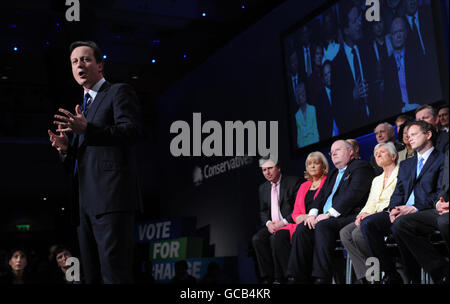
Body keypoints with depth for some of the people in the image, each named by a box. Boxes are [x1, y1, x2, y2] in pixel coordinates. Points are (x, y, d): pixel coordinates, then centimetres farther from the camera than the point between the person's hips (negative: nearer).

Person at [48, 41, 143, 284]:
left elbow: (132, 131, -12)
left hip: (112, 199, -8)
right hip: (86, 203, 8)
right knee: (92, 276, 8)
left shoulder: (119, 92, 5)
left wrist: (86, 129, -22)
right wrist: (65, 148, 5)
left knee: (115, 274, -14)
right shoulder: (84, 106, 28)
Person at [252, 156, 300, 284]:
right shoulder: (263, 188, 16)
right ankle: (268, 277, -16)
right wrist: (268, 223, -4)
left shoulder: (293, 182, -3)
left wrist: (284, 222, -18)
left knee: (275, 238, -32)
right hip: (272, 226, 6)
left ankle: (279, 278, -20)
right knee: (257, 239, -21)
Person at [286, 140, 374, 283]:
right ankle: (298, 278, -23)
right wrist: (313, 213, -1)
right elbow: (321, 195, 21)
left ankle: (321, 278, -35)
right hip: (326, 218, 7)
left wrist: (329, 214, -17)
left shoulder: (361, 167, 4)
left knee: (322, 226, -33)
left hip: (347, 217, -7)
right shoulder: (333, 173, 30)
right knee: (302, 228, -19)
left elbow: (353, 193, -11)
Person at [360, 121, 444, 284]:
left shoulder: (441, 160, 6)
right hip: (403, 212, 6)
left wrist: (415, 208, -18)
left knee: (399, 224, -37)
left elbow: (441, 194, -6)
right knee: (367, 223, -20)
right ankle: (391, 274, -15)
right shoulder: (405, 164, 28)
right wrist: (393, 209, -4)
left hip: (427, 212, -6)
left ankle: (414, 278, -23)